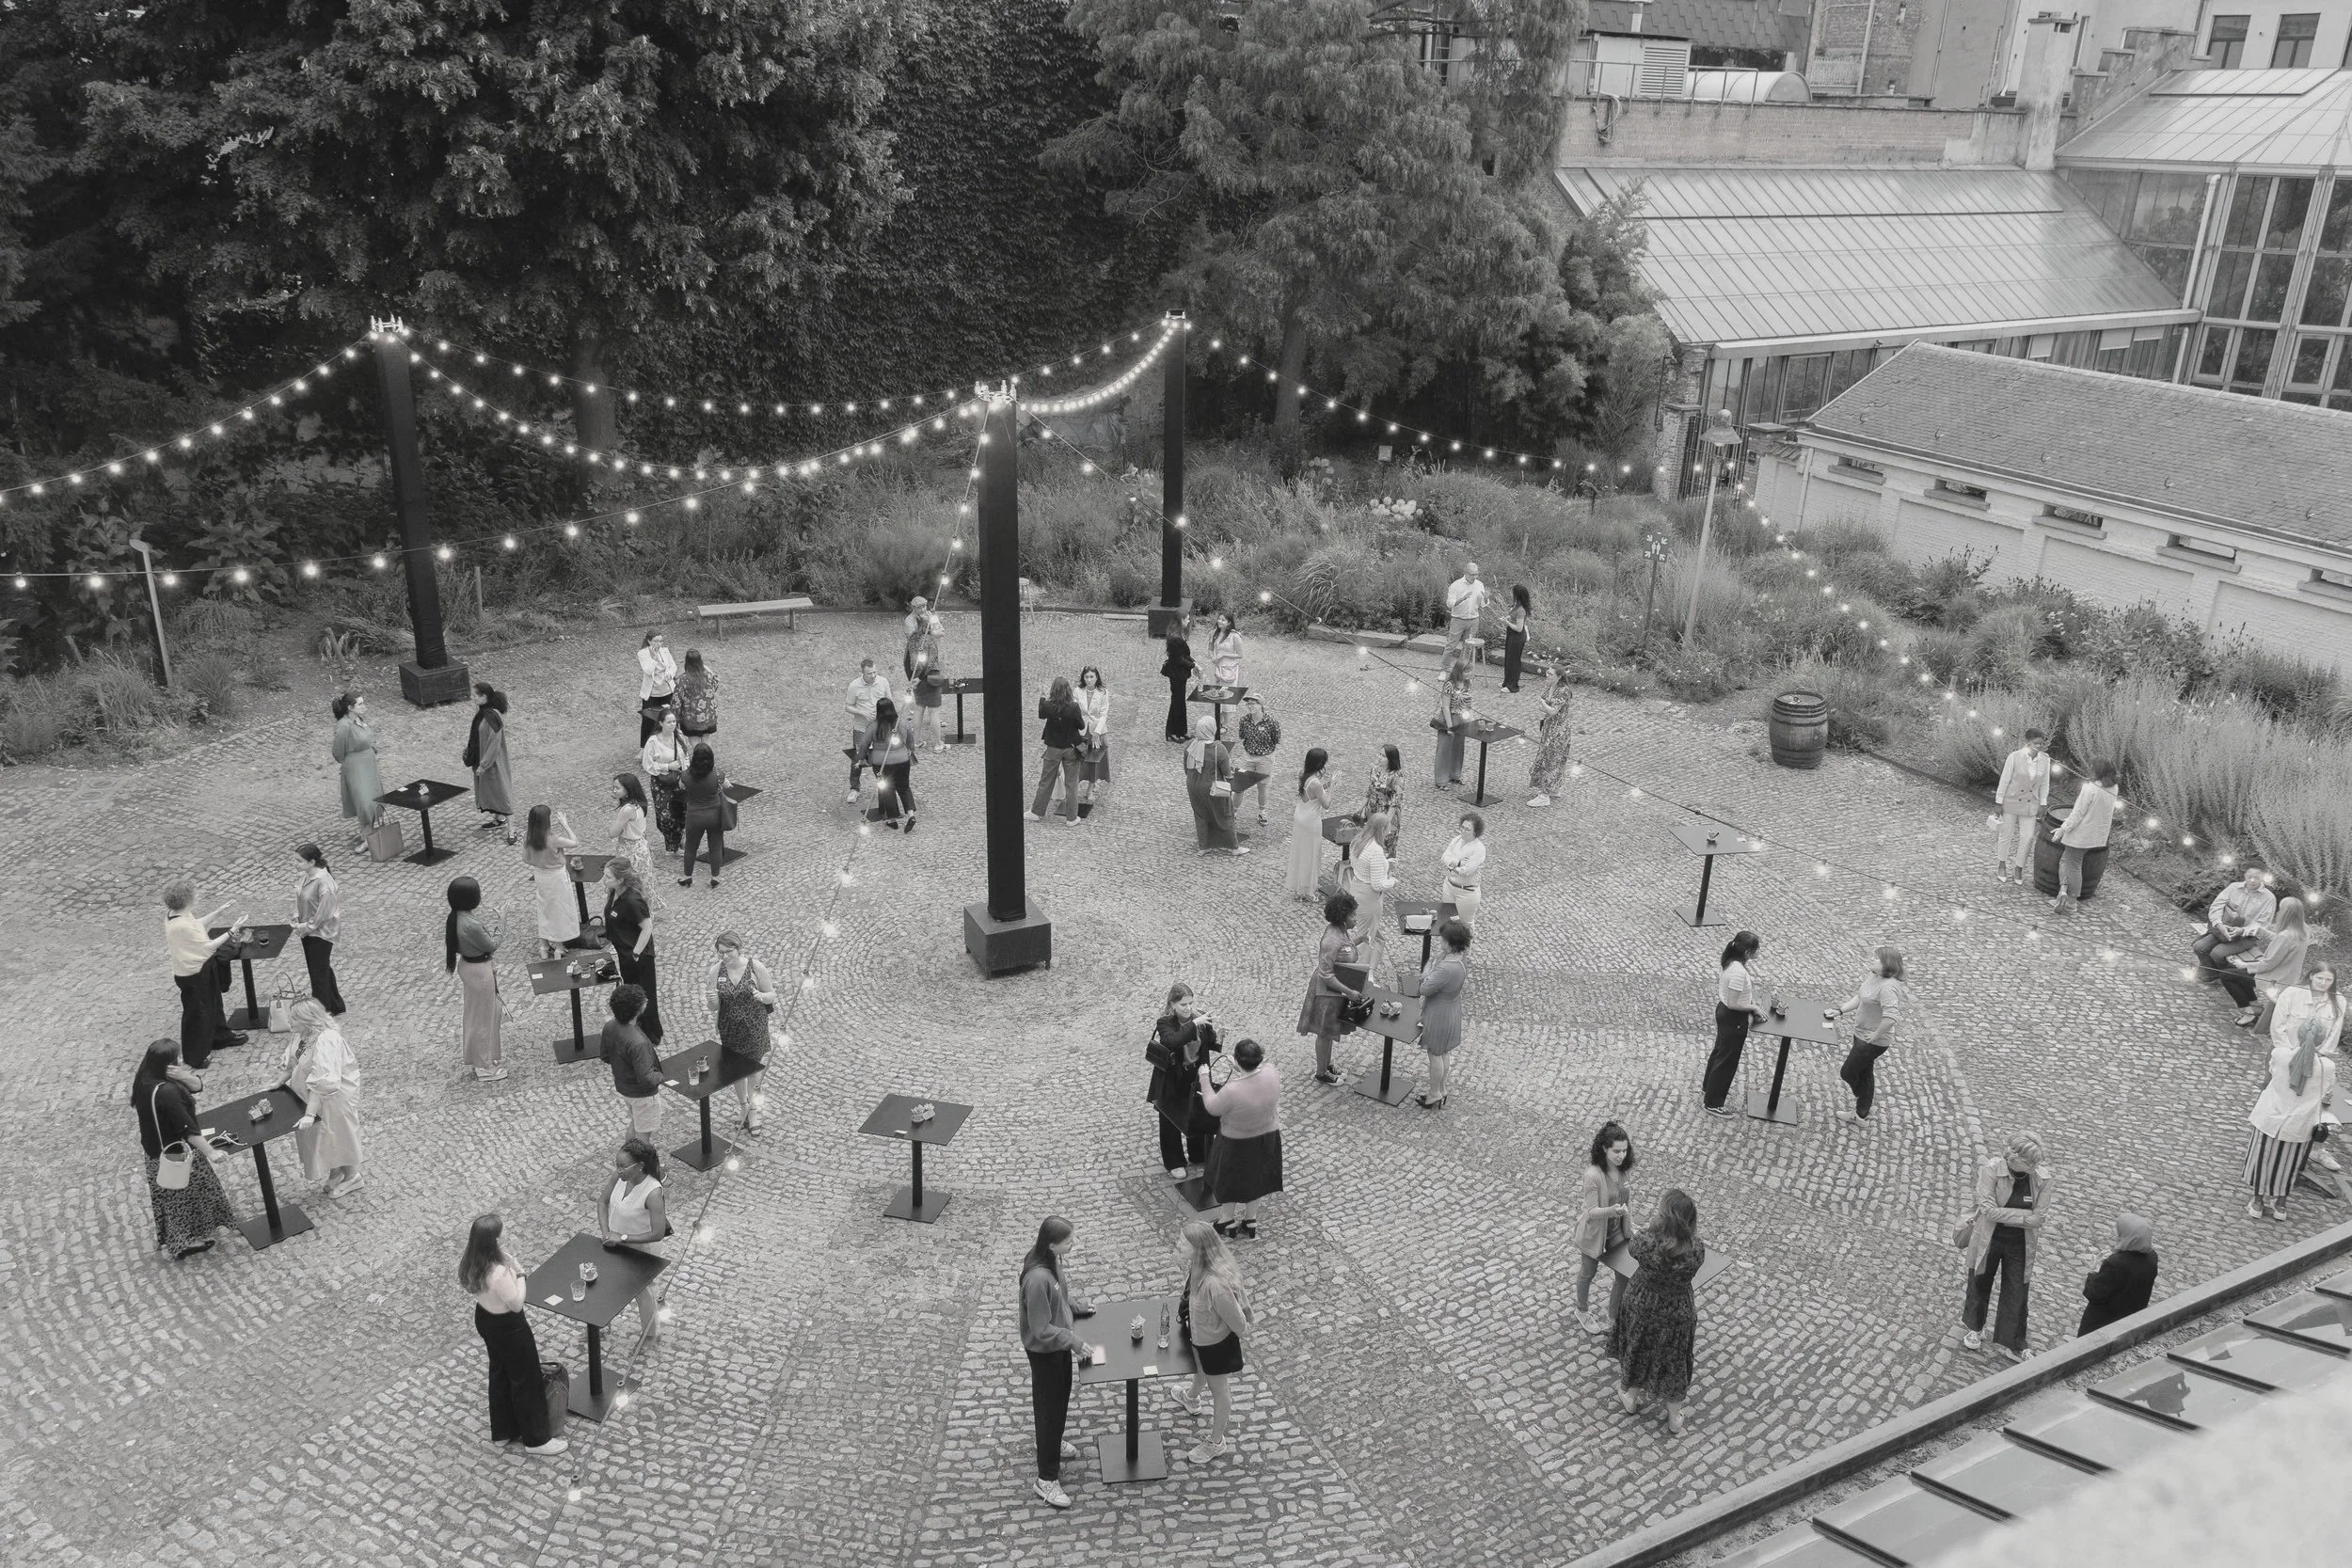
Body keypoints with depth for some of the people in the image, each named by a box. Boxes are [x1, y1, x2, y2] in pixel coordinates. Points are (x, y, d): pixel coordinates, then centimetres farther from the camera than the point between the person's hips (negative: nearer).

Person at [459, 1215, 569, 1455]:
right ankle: (536, 1439, 28)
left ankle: (503, 1431, 45)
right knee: (526, 1380, 11)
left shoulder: (471, 1263, -12)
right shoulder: (499, 1272, -39)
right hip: (508, 1327, -8)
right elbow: (516, 1304, -24)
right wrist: (520, 1274, -19)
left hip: (484, 1319, 8)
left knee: (500, 1373, 27)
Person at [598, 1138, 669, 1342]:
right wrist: (606, 1233, -12)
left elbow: (658, 1234, -32)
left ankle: (651, 1336, 43)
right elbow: (603, 1202, 0)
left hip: (638, 1250, -5)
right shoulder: (619, 1176, -18)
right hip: (614, 1243, 5)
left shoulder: (652, 1192, -35)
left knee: (642, 1292, 17)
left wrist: (622, 1237, -26)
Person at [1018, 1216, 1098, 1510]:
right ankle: (1046, 1479, 19)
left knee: (1061, 1398, 28)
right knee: (1049, 1408, 5)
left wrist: (1078, 1308, 8)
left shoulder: (1052, 1261, -8)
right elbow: (1041, 1329, -30)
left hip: (1059, 1344, 9)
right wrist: (1073, 1342, -27)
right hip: (1044, 1351, -9)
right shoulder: (1037, 1279, -37)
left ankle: (1053, 1442, 54)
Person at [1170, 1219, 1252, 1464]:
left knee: (1218, 1389, 19)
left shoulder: (1215, 1284, -45)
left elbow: (1238, 1324, -29)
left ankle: (1217, 1443, 44)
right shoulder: (1198, 1268, -21)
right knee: (1200, 1370, 38)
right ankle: (1192, 1399, 70)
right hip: (1199, 1336, 8)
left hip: (1215, 1343, -8)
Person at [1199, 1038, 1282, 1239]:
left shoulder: (1232, 1091, -40)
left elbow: (1212, 1108, -19)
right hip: (1267, 1137, 5)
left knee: (1230, 1180, 23)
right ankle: (1250, 1221, 46)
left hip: (1237, 1143, -5)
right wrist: (1240, 1071, 7)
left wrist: (1204, 1079, -10)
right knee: (1255, 1177, 27)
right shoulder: (1272, 1075, -23)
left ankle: (1228, 1222, 44)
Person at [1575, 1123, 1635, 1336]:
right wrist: (1611, 1210, -46)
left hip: (1617, 1230, 5)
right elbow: (1592, 1211, -27)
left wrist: (1629, 1226, 11)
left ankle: (1613, 1318, 32)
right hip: (1594, 1232, -5)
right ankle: (1583, 1312, 45)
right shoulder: (1593, 1174, -32)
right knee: (1588, 1273, 19)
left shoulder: (1622, 1168, -12)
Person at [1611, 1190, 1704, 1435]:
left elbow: (1631, 1247, -8)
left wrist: (1649, 1227, 5)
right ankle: (1674, 1419, 45)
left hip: (1641, 1308, 0)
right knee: (1673, 1361, 25)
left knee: (1638, 1353, 28)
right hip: (1677, 1315, 1)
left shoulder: (1647, 1243, -33)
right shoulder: (1696, 1251, -29)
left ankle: (1631, 1400, 53)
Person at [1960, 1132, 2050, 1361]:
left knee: (2016, 1293, 10)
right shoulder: (1991, 1170, -23)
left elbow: (2038, 1218, -16)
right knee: (1980, 1283, 18)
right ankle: (1974, 1327, 44)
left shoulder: (2041, 1180, -14)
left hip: (2020, 1246, 2)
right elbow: (1988, 1209, -26)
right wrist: (2025, 1216, -23)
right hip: (1988, 1241, -2)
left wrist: (2002, 1215, -19)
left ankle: (2011, 1343, 30)